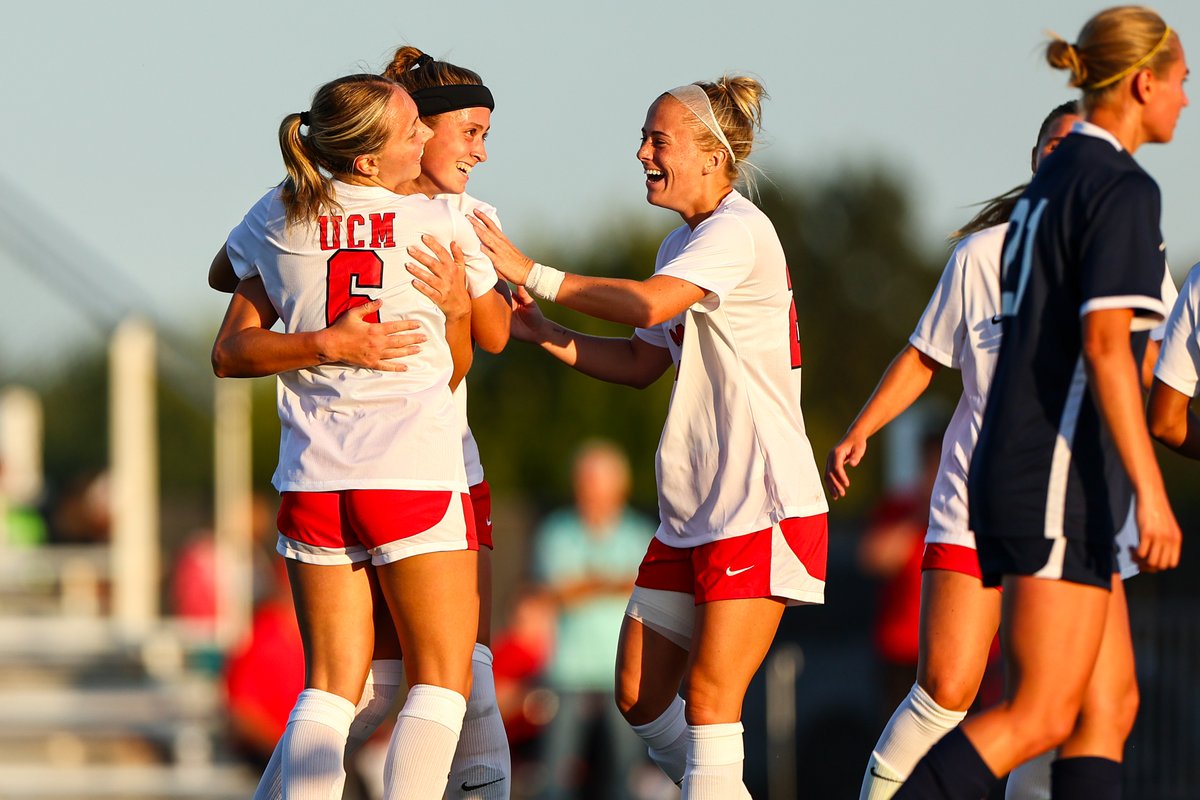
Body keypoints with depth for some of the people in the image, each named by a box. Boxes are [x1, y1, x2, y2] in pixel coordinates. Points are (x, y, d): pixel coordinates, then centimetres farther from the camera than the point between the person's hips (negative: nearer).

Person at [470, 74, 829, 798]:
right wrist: (543, 334, 6)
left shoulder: (738, 231, -14)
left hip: (763, 507, -10)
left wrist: (531, 272, -25)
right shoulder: (681, 244, 16)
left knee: (709, 700, -14)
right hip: (691, 511, 10)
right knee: (641, 698, 8)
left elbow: (649, 305, -28)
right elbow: (641, 362, 19)